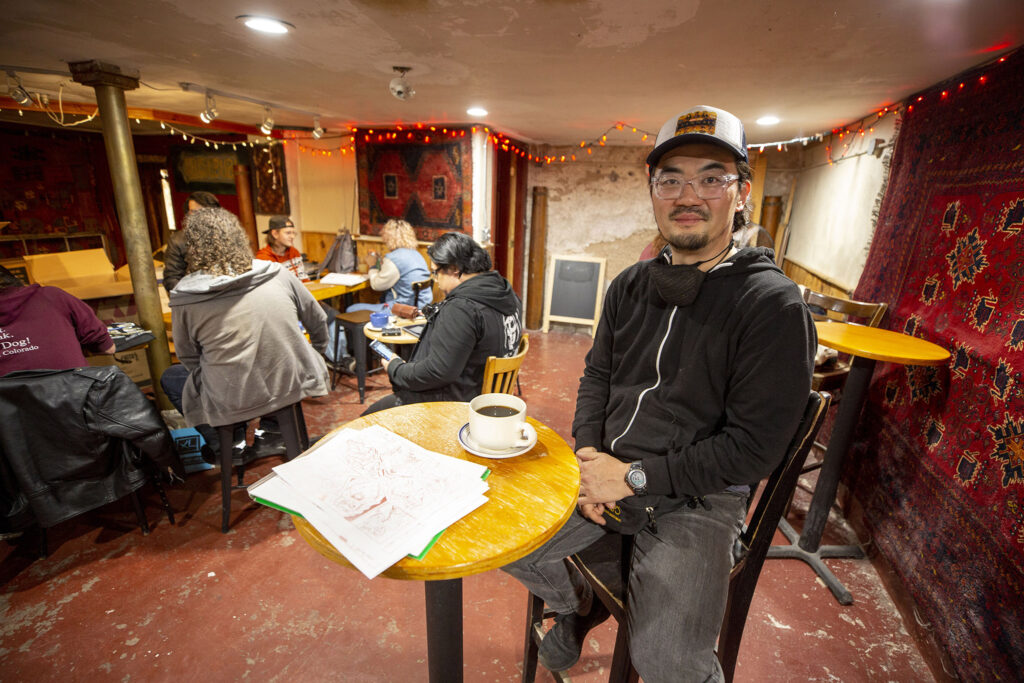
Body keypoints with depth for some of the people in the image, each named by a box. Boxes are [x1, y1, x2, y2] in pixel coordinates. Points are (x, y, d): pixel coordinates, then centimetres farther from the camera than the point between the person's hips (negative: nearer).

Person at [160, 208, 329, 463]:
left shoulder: (184, 298, -11)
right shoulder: (279, 274, -7)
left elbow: (189, 358, 3)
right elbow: (318, 323, 5)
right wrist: (314, 357, 22)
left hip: (233, 404, -2)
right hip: (294, 386, 2)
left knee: (170, 378, 25)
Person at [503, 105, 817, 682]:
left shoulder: (773, 304, -13)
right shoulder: (632, 284, 6)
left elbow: (754, 446, -16)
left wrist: (635, 477, -16)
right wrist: (589, 457, -5)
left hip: (697, 499, -4)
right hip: (609, 472, 5)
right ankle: (579, 603, 32)